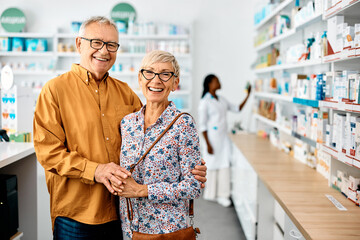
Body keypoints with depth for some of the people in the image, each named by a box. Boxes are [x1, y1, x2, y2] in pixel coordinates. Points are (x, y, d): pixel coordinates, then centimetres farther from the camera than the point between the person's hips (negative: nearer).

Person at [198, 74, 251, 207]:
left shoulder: (222, 100, 11)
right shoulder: (205, 102, -9)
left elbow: (237, 109, 18)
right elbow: (202, 125, -11)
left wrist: (248, 96, 8)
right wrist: (208, 144, -15)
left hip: (224, 138, 6)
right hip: (213, 138, -6)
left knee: (224, 165, 4)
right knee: (212, 166, 3)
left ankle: (222, 195, 10)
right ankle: (211, 194, 19)